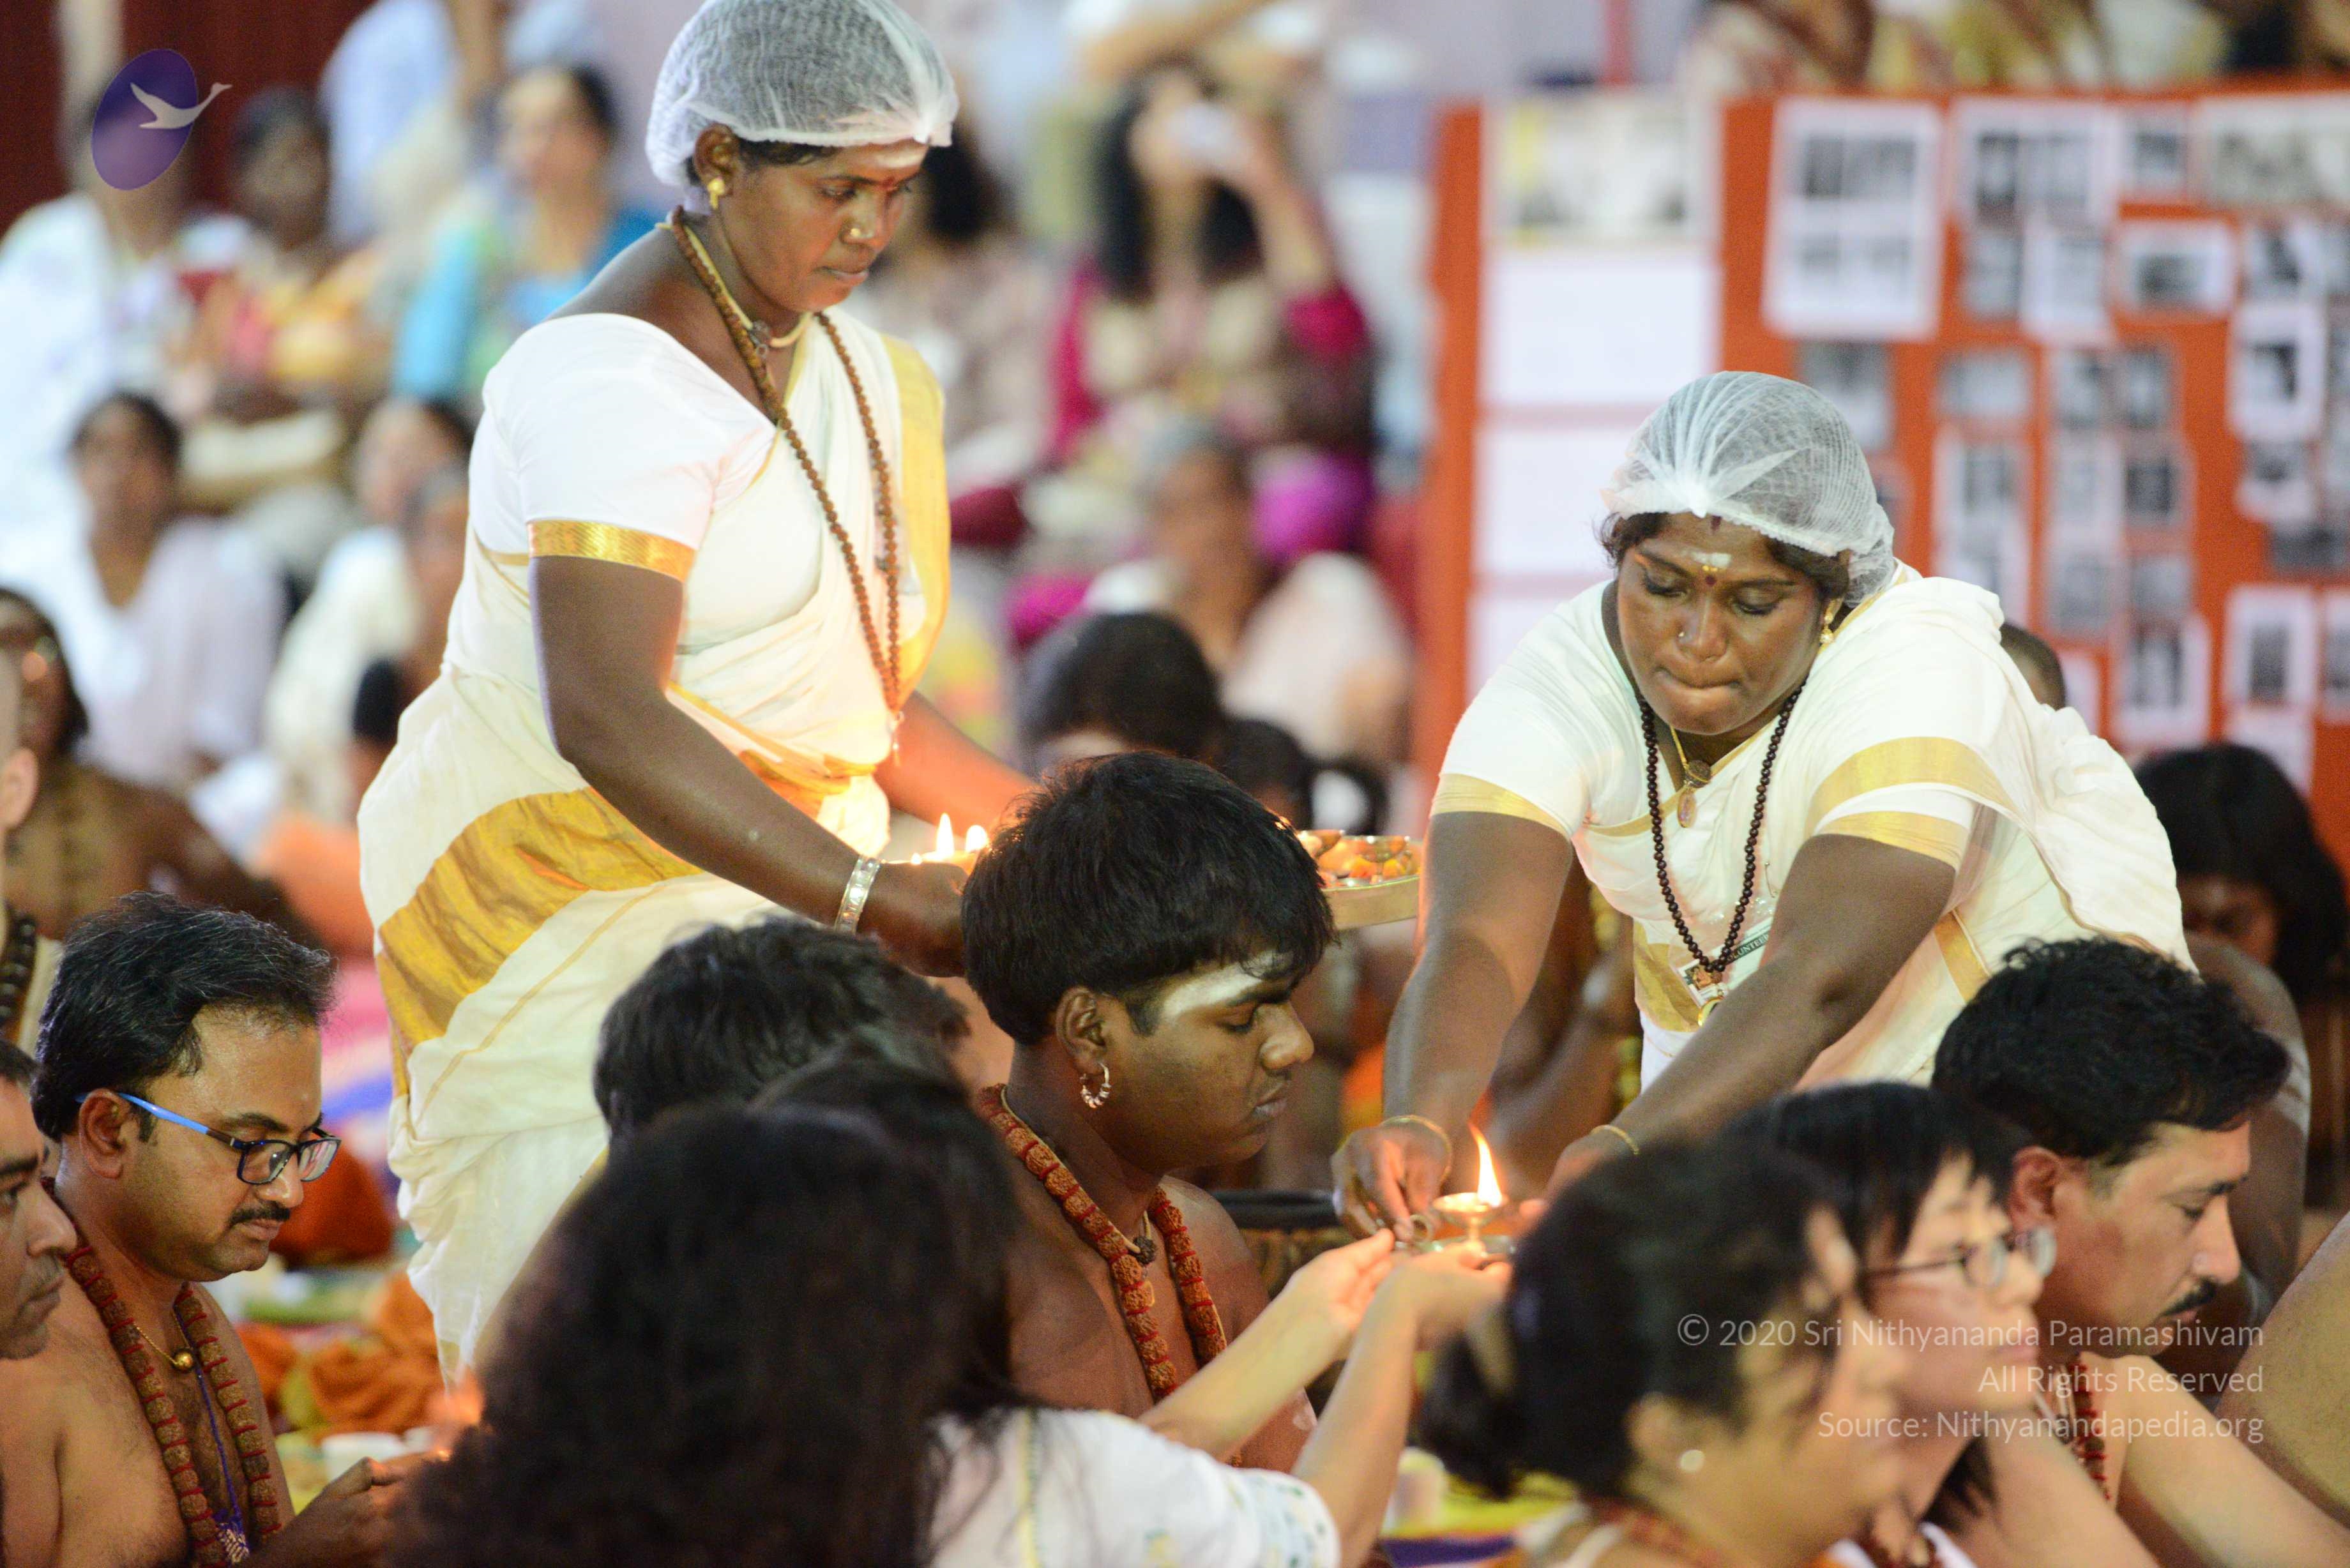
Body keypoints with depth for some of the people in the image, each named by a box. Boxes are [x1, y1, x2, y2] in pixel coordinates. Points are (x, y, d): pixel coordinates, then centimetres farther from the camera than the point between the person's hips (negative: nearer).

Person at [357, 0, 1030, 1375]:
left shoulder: (843, 371, 13)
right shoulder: (613, 377, -17)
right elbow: (606, 717, -29)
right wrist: (871, 896, -34)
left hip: (759, 874, 9)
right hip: (571, 889, -9)